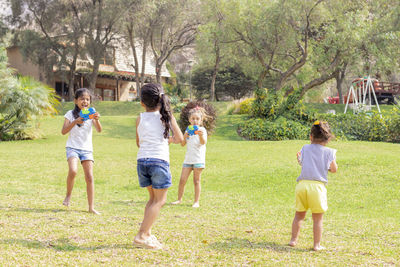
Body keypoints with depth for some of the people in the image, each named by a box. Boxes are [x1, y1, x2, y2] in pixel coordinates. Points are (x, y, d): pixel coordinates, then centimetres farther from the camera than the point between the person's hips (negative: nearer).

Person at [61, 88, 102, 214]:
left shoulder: (91, 114, 6)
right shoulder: (71, 114, 2)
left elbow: (99, 130, -7)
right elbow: (63, 131, -6)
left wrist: (97, 120, -27)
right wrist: (75, 121, -19)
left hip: (87, 149, 2)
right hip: (73, 147, -2)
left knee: (89, 177, -4)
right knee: (73, 171, -26)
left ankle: (91, 207, 0)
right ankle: (68, 195, 0)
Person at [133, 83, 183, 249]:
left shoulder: (140, 119, 8)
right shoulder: (166, 117, 1)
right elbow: (179, 138, -2)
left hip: (142, 160, 4)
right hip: (159, 160, -4)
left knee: (153, 198, 19)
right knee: (159, 200, 2)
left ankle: (147, 233, 16)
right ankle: (142, 236, -6)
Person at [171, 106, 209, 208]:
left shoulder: (202, 130, -4)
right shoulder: (188, 130, 13)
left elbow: (203, 142, -20)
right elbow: (183, 144, 8)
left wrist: (201, 135, -40)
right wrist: (185, 137, -13)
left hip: (198, 160, -5)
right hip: (188, 159, 5)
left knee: (196, 181, 0)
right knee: (182, 180, 2)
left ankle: (196, 201, 6)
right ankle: (179, 199, 13)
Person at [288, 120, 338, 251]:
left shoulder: (305, 148, 8)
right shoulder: (329, 152, 1)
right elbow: (334, 169, 8)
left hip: (302, 184, 3)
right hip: (317, 186, -3)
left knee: (299, 214, 17)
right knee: (317, 218, 6)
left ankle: (293, 240, 22)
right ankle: (317, 244, 9)